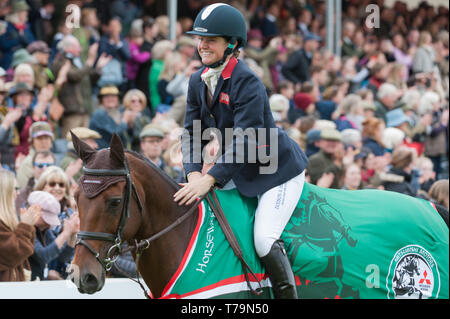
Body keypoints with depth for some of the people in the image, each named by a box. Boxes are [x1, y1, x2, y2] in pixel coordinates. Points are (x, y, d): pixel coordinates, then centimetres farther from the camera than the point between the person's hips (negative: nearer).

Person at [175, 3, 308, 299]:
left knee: (264, 240, -22)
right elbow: (192, 131, 2)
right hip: (239, 171, 8)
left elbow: (244, 139, -29)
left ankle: (288, 294, -8)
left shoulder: (247, 82, -24)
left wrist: (209, 179, -34)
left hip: (279, 170, -8)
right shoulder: (198, 81, 1)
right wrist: (194, 173, -16)